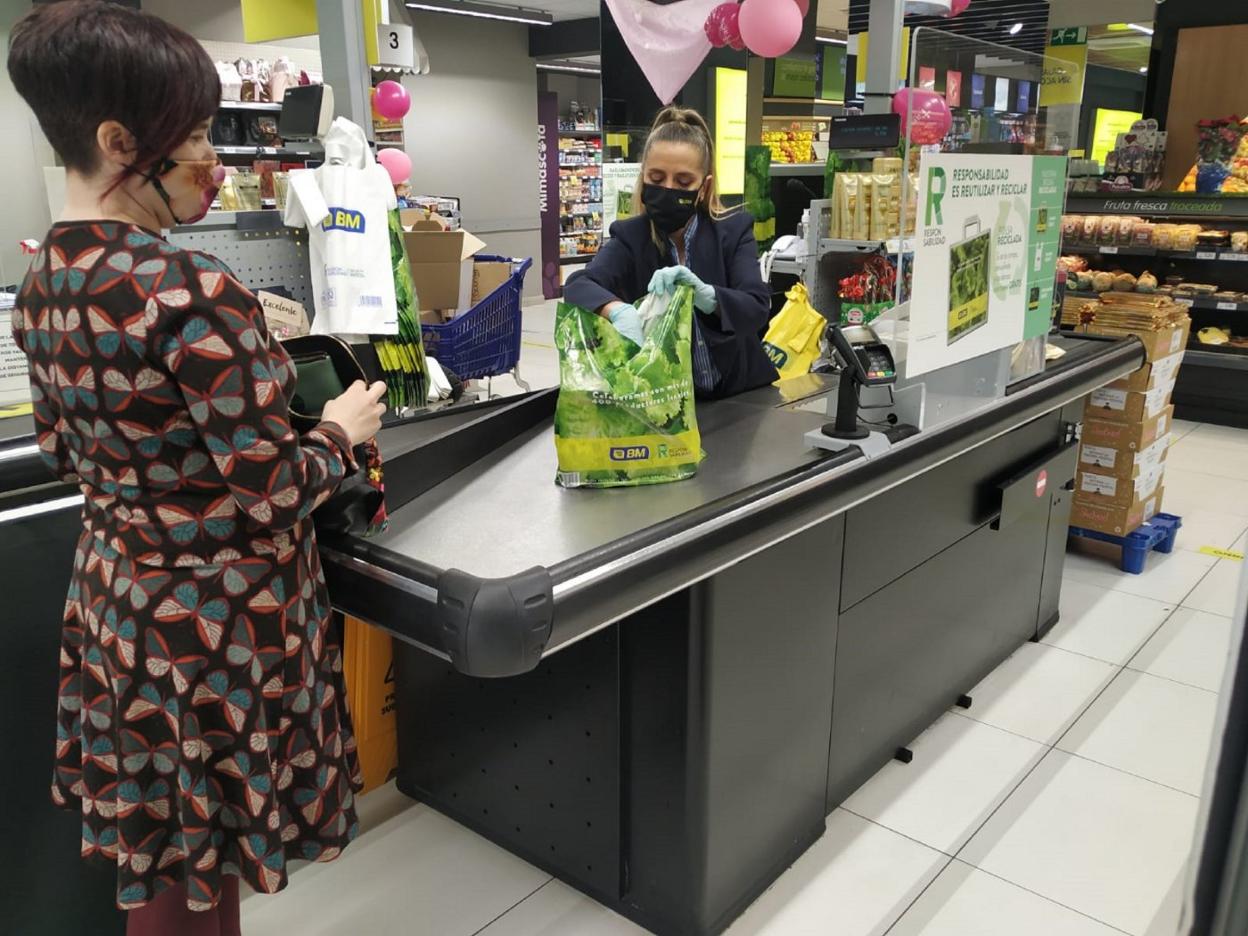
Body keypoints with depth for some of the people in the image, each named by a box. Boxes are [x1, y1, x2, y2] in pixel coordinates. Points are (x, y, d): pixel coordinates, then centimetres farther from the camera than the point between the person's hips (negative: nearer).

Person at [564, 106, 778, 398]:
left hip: (740, 394, 0)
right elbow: (578, 286, -23)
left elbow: (757, 308, -16)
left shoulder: (734, 230, -4)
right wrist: (619, 311, -45)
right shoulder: (630, 237, -5)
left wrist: (705, 295, -37)